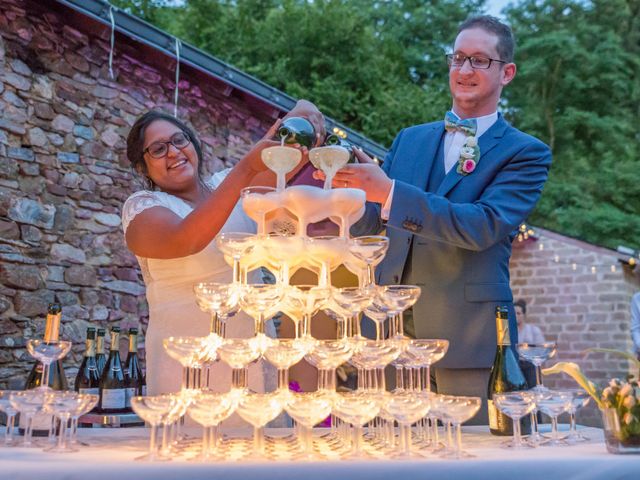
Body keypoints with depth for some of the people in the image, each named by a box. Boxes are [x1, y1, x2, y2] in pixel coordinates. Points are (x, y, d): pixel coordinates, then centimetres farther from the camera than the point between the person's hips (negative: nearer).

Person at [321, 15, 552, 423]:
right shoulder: (409, 140, 15)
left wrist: (388, 191, -23)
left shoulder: (526, 153, 1)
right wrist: (348, 182, -8)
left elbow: (485, 225, -17)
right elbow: (366, 225, 14)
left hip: (467, 340, -4)